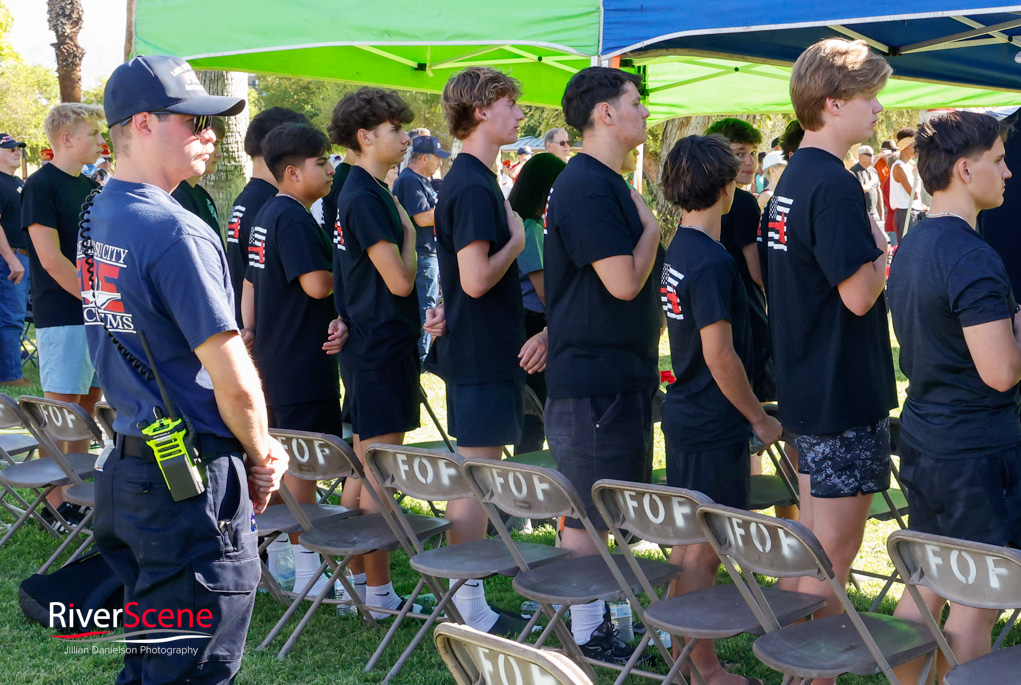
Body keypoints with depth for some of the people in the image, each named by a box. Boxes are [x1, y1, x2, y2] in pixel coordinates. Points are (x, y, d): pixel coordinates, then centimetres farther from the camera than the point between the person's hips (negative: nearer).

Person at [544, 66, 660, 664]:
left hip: (623, 374, 10)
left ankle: (599, 611, 26)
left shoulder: (610, 185, 16)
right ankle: (586, 633, 8)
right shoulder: (585, 188, -17)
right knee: (587, 514, -1)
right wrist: (653, 223, -7)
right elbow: (624, 281, -21)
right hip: (592, 380, -10)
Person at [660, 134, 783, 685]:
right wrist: (760, 418, -10)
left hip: (687, 414, 10)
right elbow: (720, 356, -22)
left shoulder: (678, 250, 9)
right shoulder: (712, 262, -21)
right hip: (713, 426, -10)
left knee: (690, 542, 19)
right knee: (704, 551, 0)